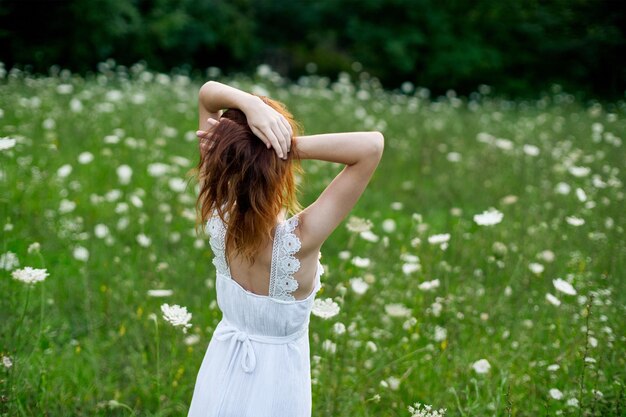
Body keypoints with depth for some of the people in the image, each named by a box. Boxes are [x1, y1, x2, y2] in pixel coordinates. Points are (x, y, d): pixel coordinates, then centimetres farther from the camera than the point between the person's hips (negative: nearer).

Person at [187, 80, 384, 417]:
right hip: (274, 383, -3)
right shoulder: (299, 239, -34)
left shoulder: (216, 218, -23)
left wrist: (250, 103, -38)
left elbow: (207, 94, -18)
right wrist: (291, 147, -40)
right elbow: (372, 145, -38)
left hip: (221, 369, 4)